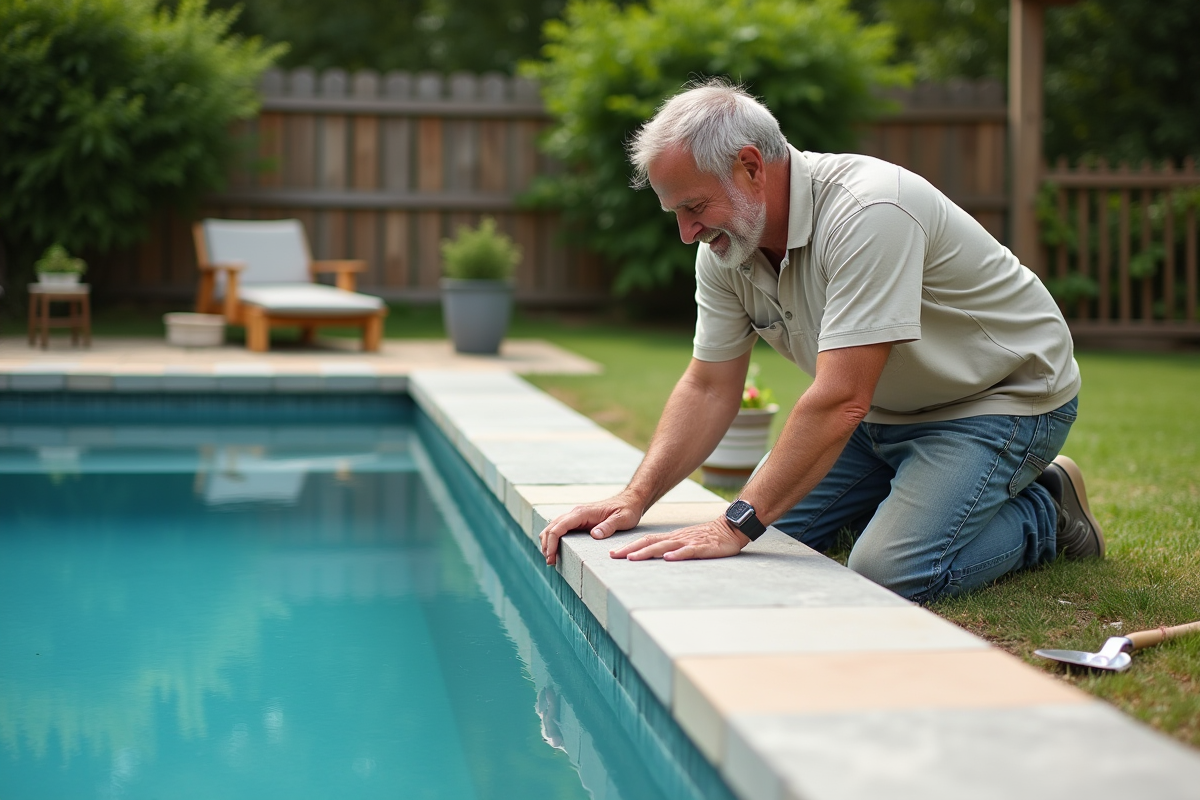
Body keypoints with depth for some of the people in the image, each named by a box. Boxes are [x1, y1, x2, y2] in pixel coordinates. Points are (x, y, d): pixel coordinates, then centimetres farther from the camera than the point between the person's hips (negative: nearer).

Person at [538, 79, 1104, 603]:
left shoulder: (866, 211, -34)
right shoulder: (725, 244, -8)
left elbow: (840, 402, -38)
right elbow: (709, 388, -2)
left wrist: (738, 525, -38)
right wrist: (634, 499, -15)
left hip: (1004, 398, -8)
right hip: (884, 406, 8)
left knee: (888, 574, -24)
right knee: (762, 534, 0)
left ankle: (1046, 512, 2)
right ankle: (907, 493, 21)